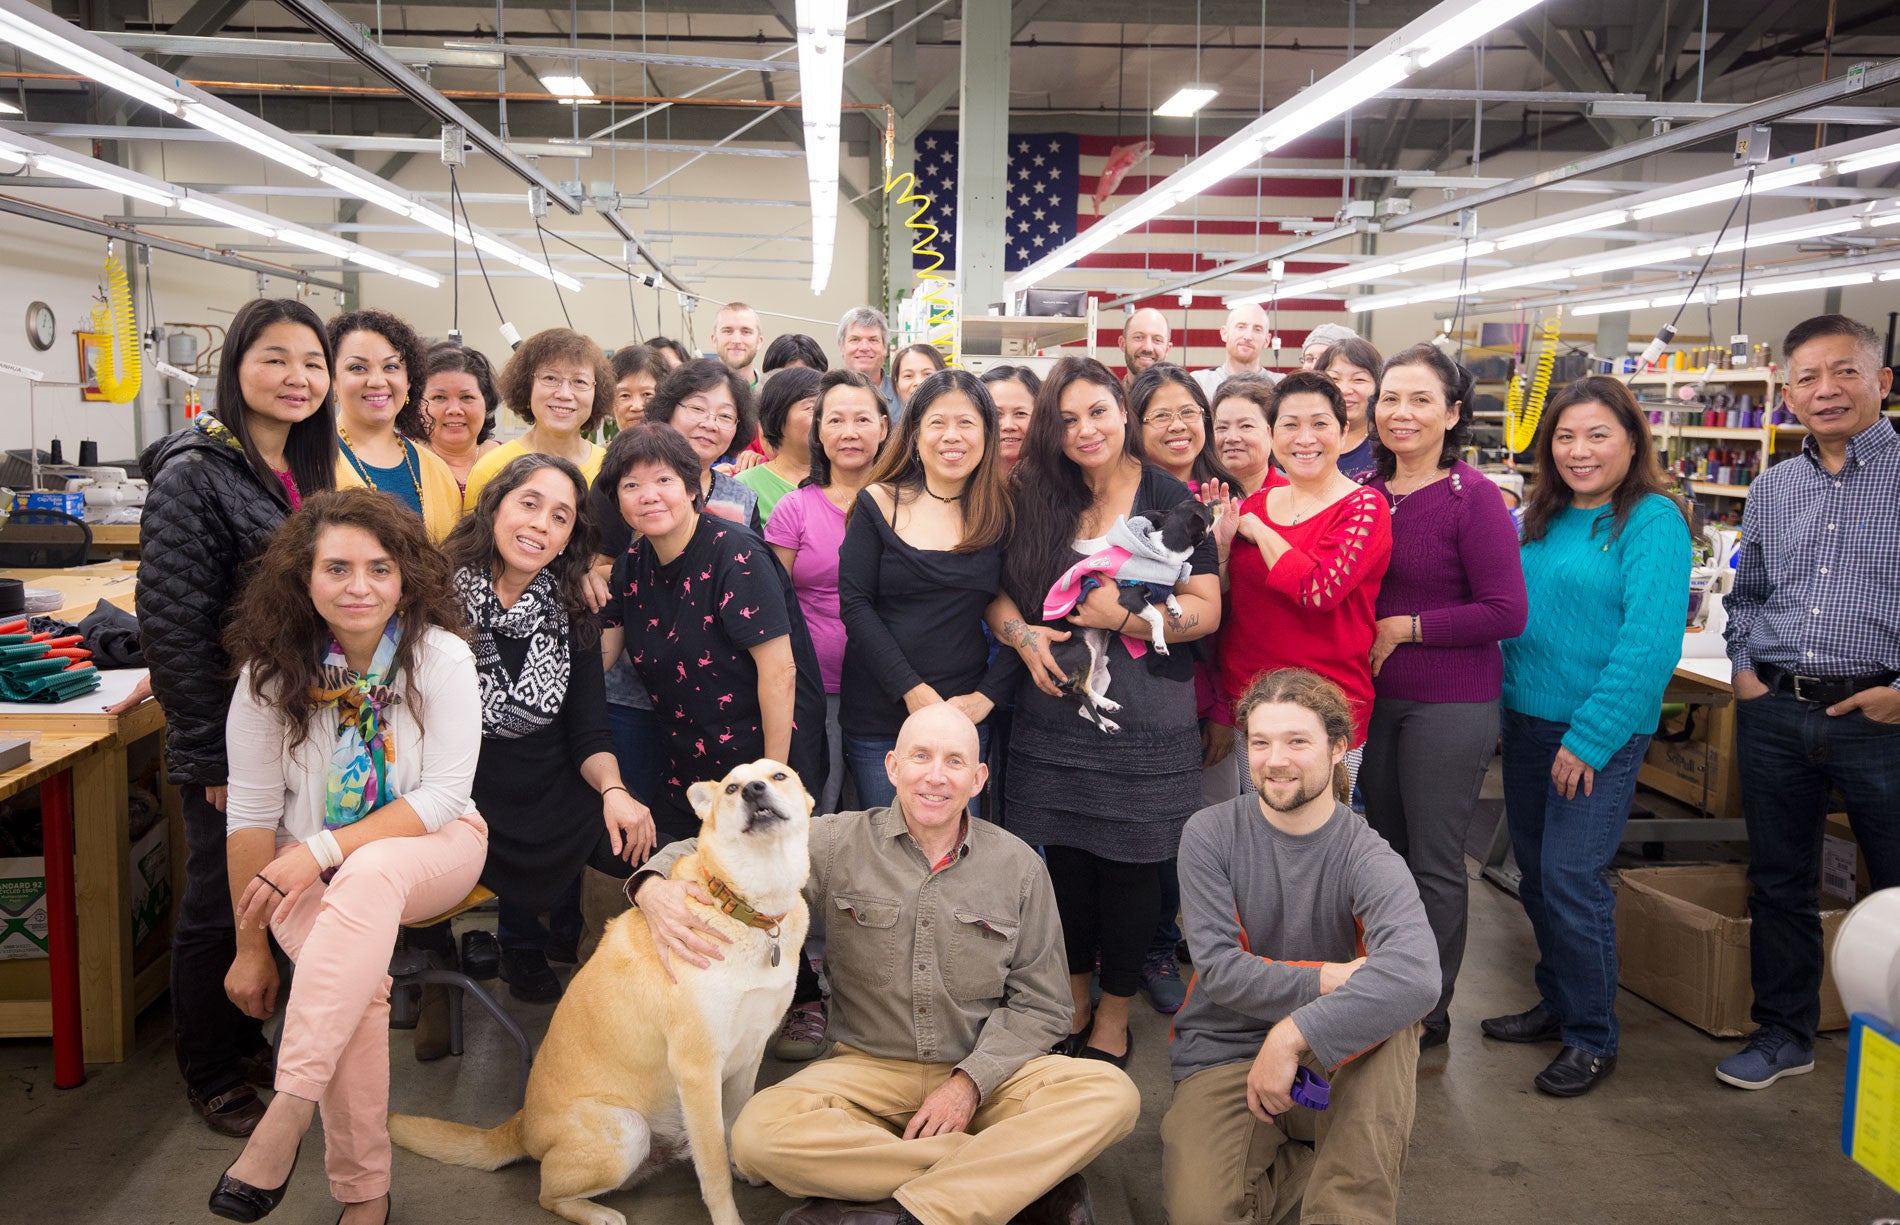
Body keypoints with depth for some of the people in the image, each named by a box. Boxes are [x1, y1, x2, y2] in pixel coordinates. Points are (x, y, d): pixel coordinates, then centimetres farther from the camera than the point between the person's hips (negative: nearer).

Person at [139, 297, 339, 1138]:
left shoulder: (309, 471, 8)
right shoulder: (195, 476, -15)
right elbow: (171, 625, -18)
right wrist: (214, 750, -17)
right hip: (233, 742, -7)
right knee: (218, 905, 7)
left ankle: (244, 1037, 36)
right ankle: (210, 1075, 25)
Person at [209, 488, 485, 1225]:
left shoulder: (440, 657, -12)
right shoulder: (271, 670, -7)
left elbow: (443, 795, -14)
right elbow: (250, 812, -4)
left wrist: (325, 849, -24)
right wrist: (251, 945, -4)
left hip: (427, 846, -1)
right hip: (308, 866, 1)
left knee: (369, 873, -37)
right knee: (358, 984, -29)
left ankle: (287, 1115, -36)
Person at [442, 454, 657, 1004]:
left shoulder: (571, 615, 6)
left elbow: (589, 732, 4)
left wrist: (613, 789, -17)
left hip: (552, 792, 3)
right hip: (465, 797, -3)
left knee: (635, 846, -19)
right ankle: (522, 942, 14)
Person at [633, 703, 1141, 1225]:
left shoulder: (1018, 865, 1)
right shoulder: (839, 844, -2)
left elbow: (1038, 1003, 3)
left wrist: (970, 1080, -12)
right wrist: (654, 887, -22)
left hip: (984, 1071, 0)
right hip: (869, 1070, 0)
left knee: (1112, 1094, -26)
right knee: (757, 1137, -30)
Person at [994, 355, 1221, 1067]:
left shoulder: (1171, 501, -3)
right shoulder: (1037, 501, 7)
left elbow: (1207, 611, -7)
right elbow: (998, 593, 11)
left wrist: (1124, 613, -21)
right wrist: (1024, 634, -10)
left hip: (1145, 721, -3)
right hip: (1052, 712, 3)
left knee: (1130, 867, 5)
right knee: (1065, 860, 11)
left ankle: (1114, 1017, 23)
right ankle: (1074, 998, 32)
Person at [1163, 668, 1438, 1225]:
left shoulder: (1368, 859, -11)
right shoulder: (1210, 835, -6)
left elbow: (1416, 975, -32)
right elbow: (1219, 969, -14)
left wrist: (1293, 1034, -36)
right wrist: (1325, 980, -22)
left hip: (1333, 1060, -1)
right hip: (1223, 1053, 1)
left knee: (1388, 1010, -32)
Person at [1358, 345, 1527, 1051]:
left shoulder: (1473, 497, -13)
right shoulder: (1365, 491, 5)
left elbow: (1505, 612, -17)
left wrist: (1403, 629, -15)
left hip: (1451, 704, -6)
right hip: (1372, 697, 6)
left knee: (1434, 862, 3)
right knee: (1384, 847, 17)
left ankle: (1430, 1013, 19)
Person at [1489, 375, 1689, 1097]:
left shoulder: (1653, 522, -11)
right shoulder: (1540, 518, 10)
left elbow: (1651, 641, -19)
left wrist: (1590, 737, -20)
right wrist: (1504, 708, 8)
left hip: (1602, 731, -7)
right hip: (1526, 719, 7)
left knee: (1571, 877, -5)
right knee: (1534, 872, 14)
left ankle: (1592, 1038, 12)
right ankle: (1557, 1004, 31)